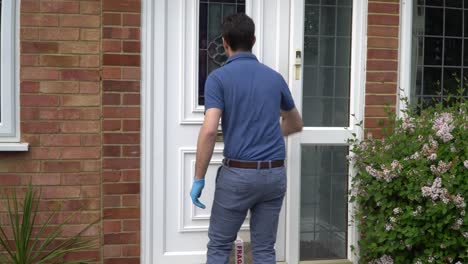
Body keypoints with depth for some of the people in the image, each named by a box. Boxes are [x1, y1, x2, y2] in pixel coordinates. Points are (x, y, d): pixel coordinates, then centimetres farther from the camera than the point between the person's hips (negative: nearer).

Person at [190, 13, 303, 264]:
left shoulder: (218, 77, -7)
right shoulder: (274, 77, 9)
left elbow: (209, 130, -19)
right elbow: (296, 124, 23)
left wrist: (198, 179, -11)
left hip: (238, 173, -4)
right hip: (274, 173, 4)